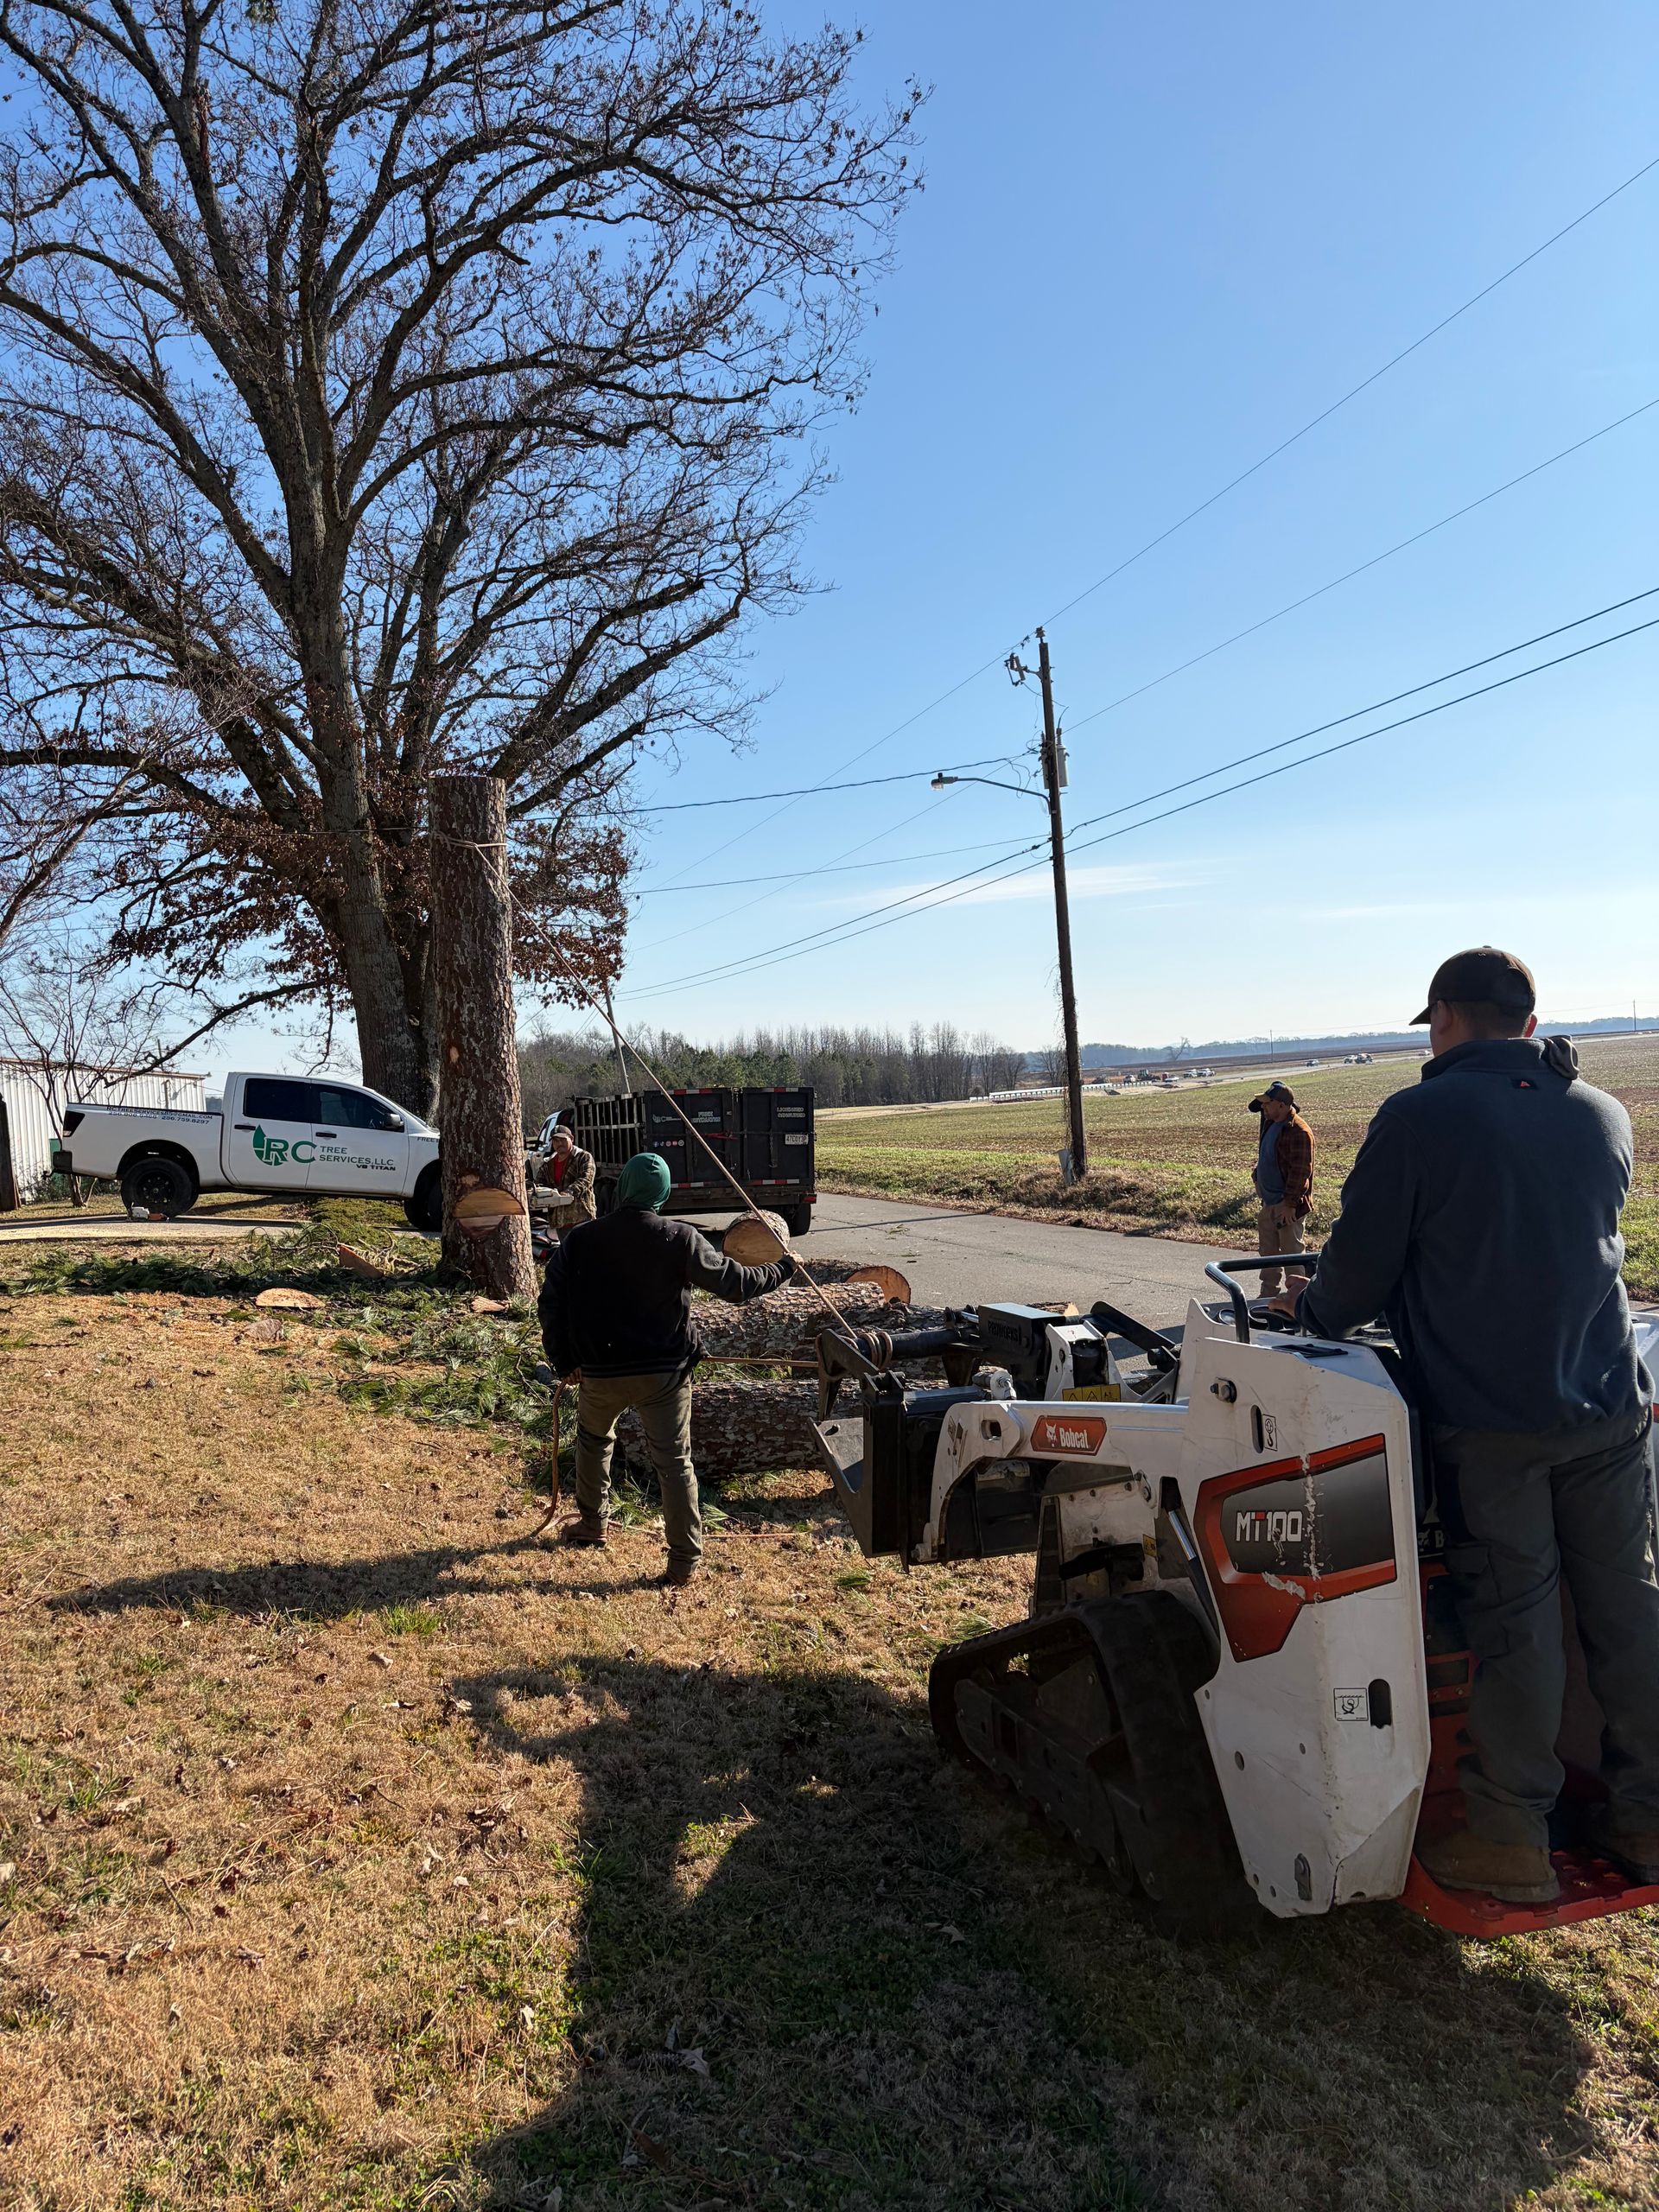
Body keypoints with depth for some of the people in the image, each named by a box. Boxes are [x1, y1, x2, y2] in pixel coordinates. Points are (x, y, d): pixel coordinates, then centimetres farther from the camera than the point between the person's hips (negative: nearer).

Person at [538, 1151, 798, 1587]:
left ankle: (592, 1522, 42)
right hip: (665, 1373, -2)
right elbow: (736, 1285, -6)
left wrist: (565, 1361, 11)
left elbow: (551, 1305, -2)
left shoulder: (580, 1239, -5)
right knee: (675, 1462, 7)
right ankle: (685, 1559, 10)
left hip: (600, 1373, 2)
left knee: (594, 1440, 29)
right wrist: (784, 1268, 10)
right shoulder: (682, 1240, -11)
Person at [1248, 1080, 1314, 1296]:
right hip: (1268, 1202, 9)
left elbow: (1301, 1171, -22)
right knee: (1267, 1250, 17)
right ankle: (1267, 1296, 29)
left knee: (1291, 1252, 1)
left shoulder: (1298, 1132, -20)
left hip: (1287, 1205, -9)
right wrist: (1257, 1178, 13)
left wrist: (1290, 1204, -23)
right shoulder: (1270, 1125, 10)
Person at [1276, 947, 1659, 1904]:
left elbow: (1360, 1269, -10)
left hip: (1488, 1419, -5)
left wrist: (1311, 1312, 11)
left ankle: (1512, 1839, 15)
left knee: (1513, 1623, 3)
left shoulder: (1418, 1118, -12)